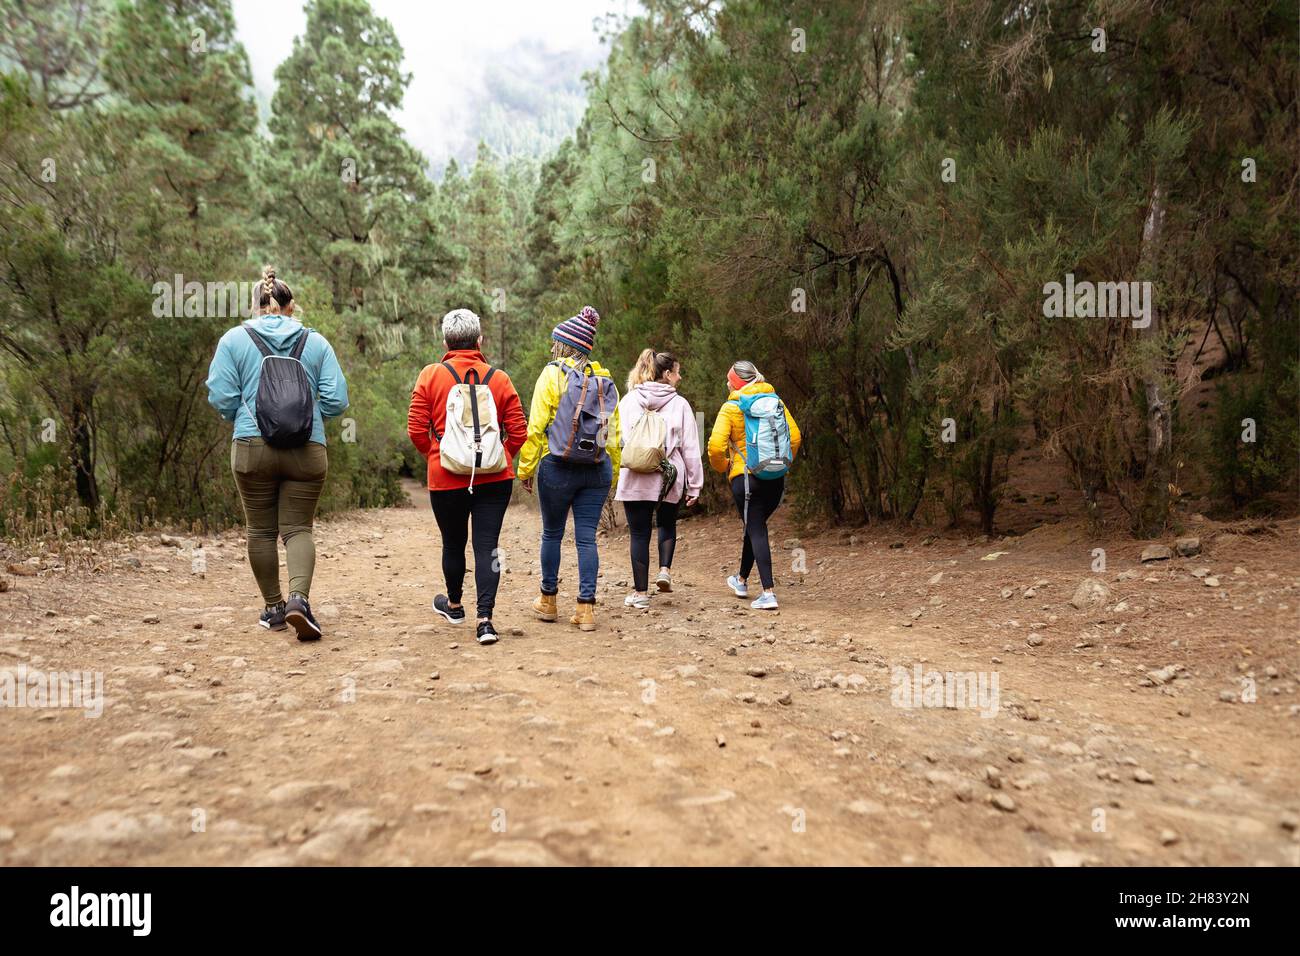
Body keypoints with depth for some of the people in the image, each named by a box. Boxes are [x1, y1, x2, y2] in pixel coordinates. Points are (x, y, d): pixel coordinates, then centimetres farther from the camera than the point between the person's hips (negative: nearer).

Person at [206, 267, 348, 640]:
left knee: (261, 530, 12)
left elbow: (221, 397, -2)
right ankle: (298, 598, -17)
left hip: (252, 449, 0)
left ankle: (273, 607, 20)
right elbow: (336, 400, 0)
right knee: (298, 529, 5)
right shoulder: (315, 342, 6)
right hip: (308, 452, 0)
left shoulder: (234, 339, 4)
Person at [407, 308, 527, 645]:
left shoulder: (430, 375, -3)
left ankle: (454, 605, 39)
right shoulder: (499, 378, -1)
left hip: (446, 478, 0)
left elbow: (416, 429, -4)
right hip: (495, 478, 0)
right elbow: (519, 431, -1)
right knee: (487, 546, 3)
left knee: (453, 544, 17)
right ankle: (485, 619, -7)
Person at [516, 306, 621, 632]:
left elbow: (536, 427, -8)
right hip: (598, 470, 3)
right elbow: (613, 433, 7)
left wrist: (525, 469, -2)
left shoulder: (552, 374, -5)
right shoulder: (605, 380, 7)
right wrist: (613, 475, 13)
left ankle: (548, 601, 26)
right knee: (586, 537, 5)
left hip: (558, 467, -3)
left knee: (552, 534, 13)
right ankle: (586, 609, 4)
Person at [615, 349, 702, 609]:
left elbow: (618, 440, 2)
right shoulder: (679, 404, -1)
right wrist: (694, 485, 5)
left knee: (639, 533, 7)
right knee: (667, 524, 25)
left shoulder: (628, 401, 3)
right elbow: (690, 448, -1)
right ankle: (665, 570, 6)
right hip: (669, 478, 0)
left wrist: (616, 476, 11)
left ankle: (641, 593, 9)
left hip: (635, 478, 0)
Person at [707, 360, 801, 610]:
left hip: (746, 477, -5)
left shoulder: (730, 408, -8)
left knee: (756, 531, 0)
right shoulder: (775, 401, 6)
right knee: (755, 526, 21)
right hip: (776, 478, 5)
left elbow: (716, 446, -17)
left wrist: (722, 467, 2)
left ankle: (769, 593, -9)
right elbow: (795, 436, 3)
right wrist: (783, 463, 15)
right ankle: (742, 580, 38)